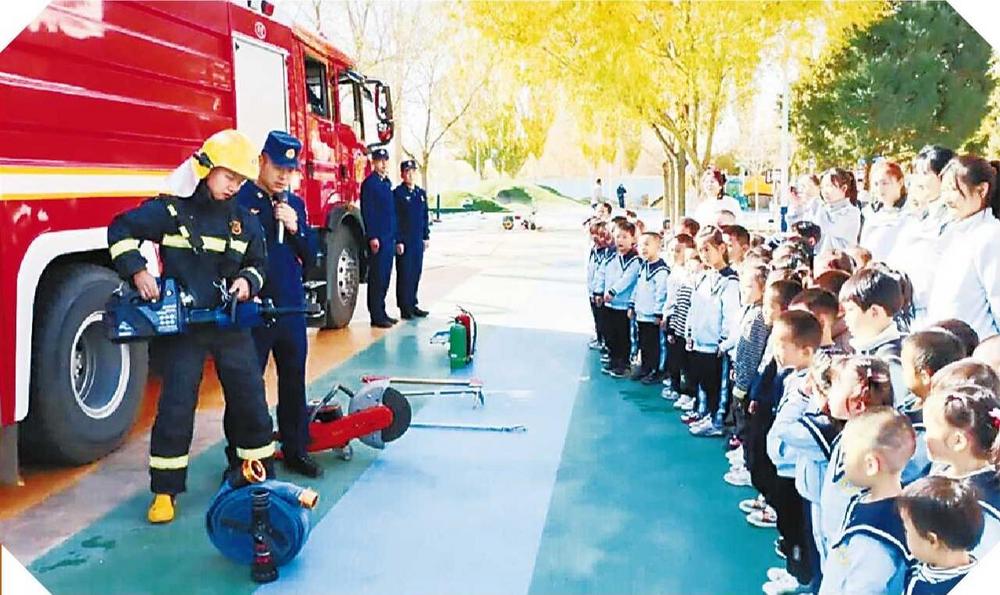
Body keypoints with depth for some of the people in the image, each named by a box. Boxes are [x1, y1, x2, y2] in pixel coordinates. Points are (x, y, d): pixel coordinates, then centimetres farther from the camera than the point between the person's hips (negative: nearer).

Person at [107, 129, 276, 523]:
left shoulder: (244, 221, 8)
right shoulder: (172, 209, -4)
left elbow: (258, 262, 18)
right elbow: (122, 229, -1)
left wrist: (247, 280, -3)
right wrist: (137, 271, -13)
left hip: (231, 323, 4)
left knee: (250, 399, 7)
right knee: (176, 406, -2)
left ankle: (260, 475, 24)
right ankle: (165, 490, 12)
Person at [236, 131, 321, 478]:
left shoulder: (295, 204, 10)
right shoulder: (239, 199, -6)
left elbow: (310, 257, 8)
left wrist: (295, 228, -8)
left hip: (291, 308, 5)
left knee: (294, 381, 13)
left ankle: (296, 450, 26)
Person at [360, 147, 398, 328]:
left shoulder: (387, 183, 18)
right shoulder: (369, 183, -7)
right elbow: (367, 212, -14)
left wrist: (397, 239, 18)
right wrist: (372, 237, -20)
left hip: (389, 238, 8)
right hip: (377, 238, -8)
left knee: (385, 277, 12)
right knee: (377, 277, -5)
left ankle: (381, 313, 19)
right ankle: (376, 316, 0)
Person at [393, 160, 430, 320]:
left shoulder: (421, 193, 14)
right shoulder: (397, 193, -6)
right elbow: (395, 219, -10)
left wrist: (426, 236, 12)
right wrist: (398, 241, -14)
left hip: (418, 241, 6)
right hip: (404, 241, -6)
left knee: (416, 273, 10)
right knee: (404, 274, -1)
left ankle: (413, 305, 20)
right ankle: (404, 308, 5)